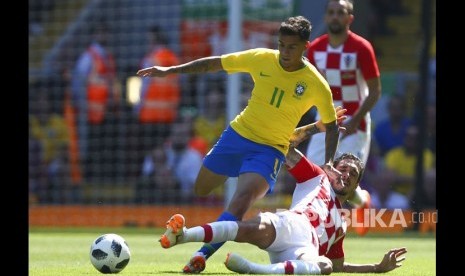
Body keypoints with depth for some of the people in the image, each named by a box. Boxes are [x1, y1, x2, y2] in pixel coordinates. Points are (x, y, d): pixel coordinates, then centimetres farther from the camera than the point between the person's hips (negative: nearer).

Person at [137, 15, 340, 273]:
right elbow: (214, 63, 0)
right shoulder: (261, 59, -10)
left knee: (241, 199, -27)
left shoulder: (316, 85, -15)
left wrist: (328, 162, -16)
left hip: (269, 150, -4)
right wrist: (171, 70, -3)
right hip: (237, 133, 4)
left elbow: (331, 125, -1)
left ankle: (202, 255, -32)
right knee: (201, 189, 14)